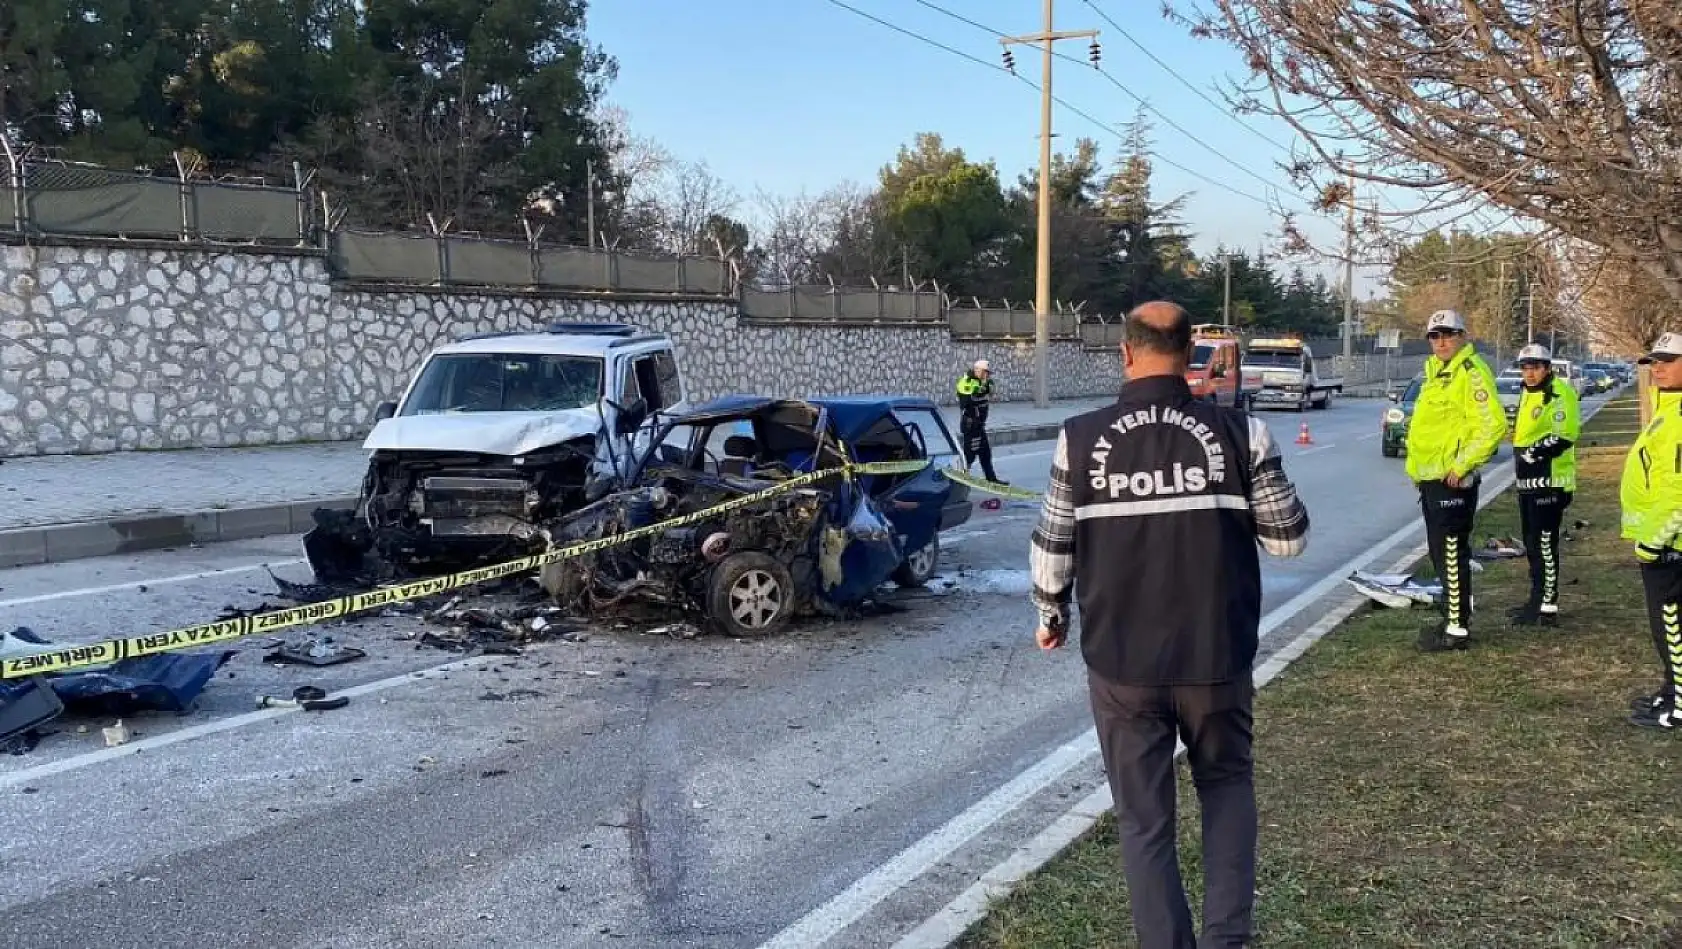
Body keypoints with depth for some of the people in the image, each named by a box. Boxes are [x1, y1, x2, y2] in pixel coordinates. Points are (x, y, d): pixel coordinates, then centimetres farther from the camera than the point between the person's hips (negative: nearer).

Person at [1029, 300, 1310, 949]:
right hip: (1216, 657, 1)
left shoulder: (1081, 438, -7)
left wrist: (1050, 616, 18)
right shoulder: (1238, 432, -7)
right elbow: (1289, 538, -1)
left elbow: (1052, 547, 0)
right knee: (1227, 784, 24)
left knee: (1143, 816, 12)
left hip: (1120, 661, -1)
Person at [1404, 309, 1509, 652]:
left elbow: (1493, 425, -22)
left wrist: (1462, 465, -20)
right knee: (1442, 554, 16)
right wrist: (1419, 469, 20)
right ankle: (1453, 619, 26)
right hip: (1430, 478, 10)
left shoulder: (1471, 372, -13)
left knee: (1451, 555, -6)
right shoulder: (1438, 372, 17)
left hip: (1451, 481, -10)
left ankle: (1457, 629, -1)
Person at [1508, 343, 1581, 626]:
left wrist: (1532, 454, -17)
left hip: (1550, 481, -10)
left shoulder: (1560, 394, -12)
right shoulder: (1527, 394, 18)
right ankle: (1538, 599, 24)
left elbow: (1563, 436, -21)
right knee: (1532, 543, 15)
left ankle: (1547, 607, -4)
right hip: (1529, 481, 10)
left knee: (1545, 543, -8)